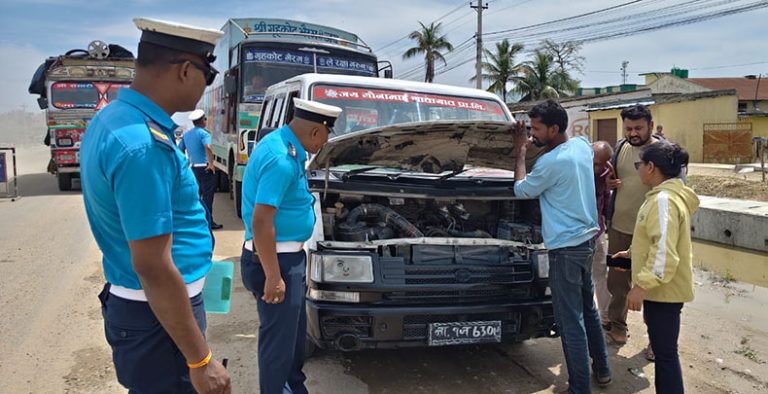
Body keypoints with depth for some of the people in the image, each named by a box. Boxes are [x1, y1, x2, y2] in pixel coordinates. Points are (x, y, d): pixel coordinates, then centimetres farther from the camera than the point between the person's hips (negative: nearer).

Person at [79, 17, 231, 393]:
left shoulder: (111, 118, 6)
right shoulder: (144, 144, -26)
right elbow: (153, 267, -27)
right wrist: (200, 360, -22)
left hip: (131, 303, 9)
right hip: (158, 316, -9)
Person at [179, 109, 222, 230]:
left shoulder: (186, 134, 12)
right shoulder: (203, 133, -11)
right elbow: (208, 148, -29)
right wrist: (211, 163, -22)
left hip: (193, 168, 7)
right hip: (205, 168, -7)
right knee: (208, 195, -5)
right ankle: (208, 221, -6)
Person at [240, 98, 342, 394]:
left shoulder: (280, 142, 7)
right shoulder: (282, 160, -25)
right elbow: (261, 222, -28)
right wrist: (273, 276, -25)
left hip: (287, 255, 11)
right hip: (275, 259, -11)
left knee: (295, 330, 22)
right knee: (279, 336, 4)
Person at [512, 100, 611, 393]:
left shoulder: (551, 163, -20)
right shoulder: (582, 144, 4)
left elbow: (521, 190, -5)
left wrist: (520, 153, 4)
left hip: (566, 248, -9)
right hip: (587, 239, 10)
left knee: (570, 320, -2)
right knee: (587, 308, 23)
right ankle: (601, 369, 37)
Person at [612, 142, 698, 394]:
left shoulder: (664, 200, -21)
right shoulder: (667, 194, 12)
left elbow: (665, 252, -28)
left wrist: (641, 285, -27)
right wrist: (632, 253, 30)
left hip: (663, 289, -10)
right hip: (663, 287, 10)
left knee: (665, 352, -2)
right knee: (663, 350, 18)